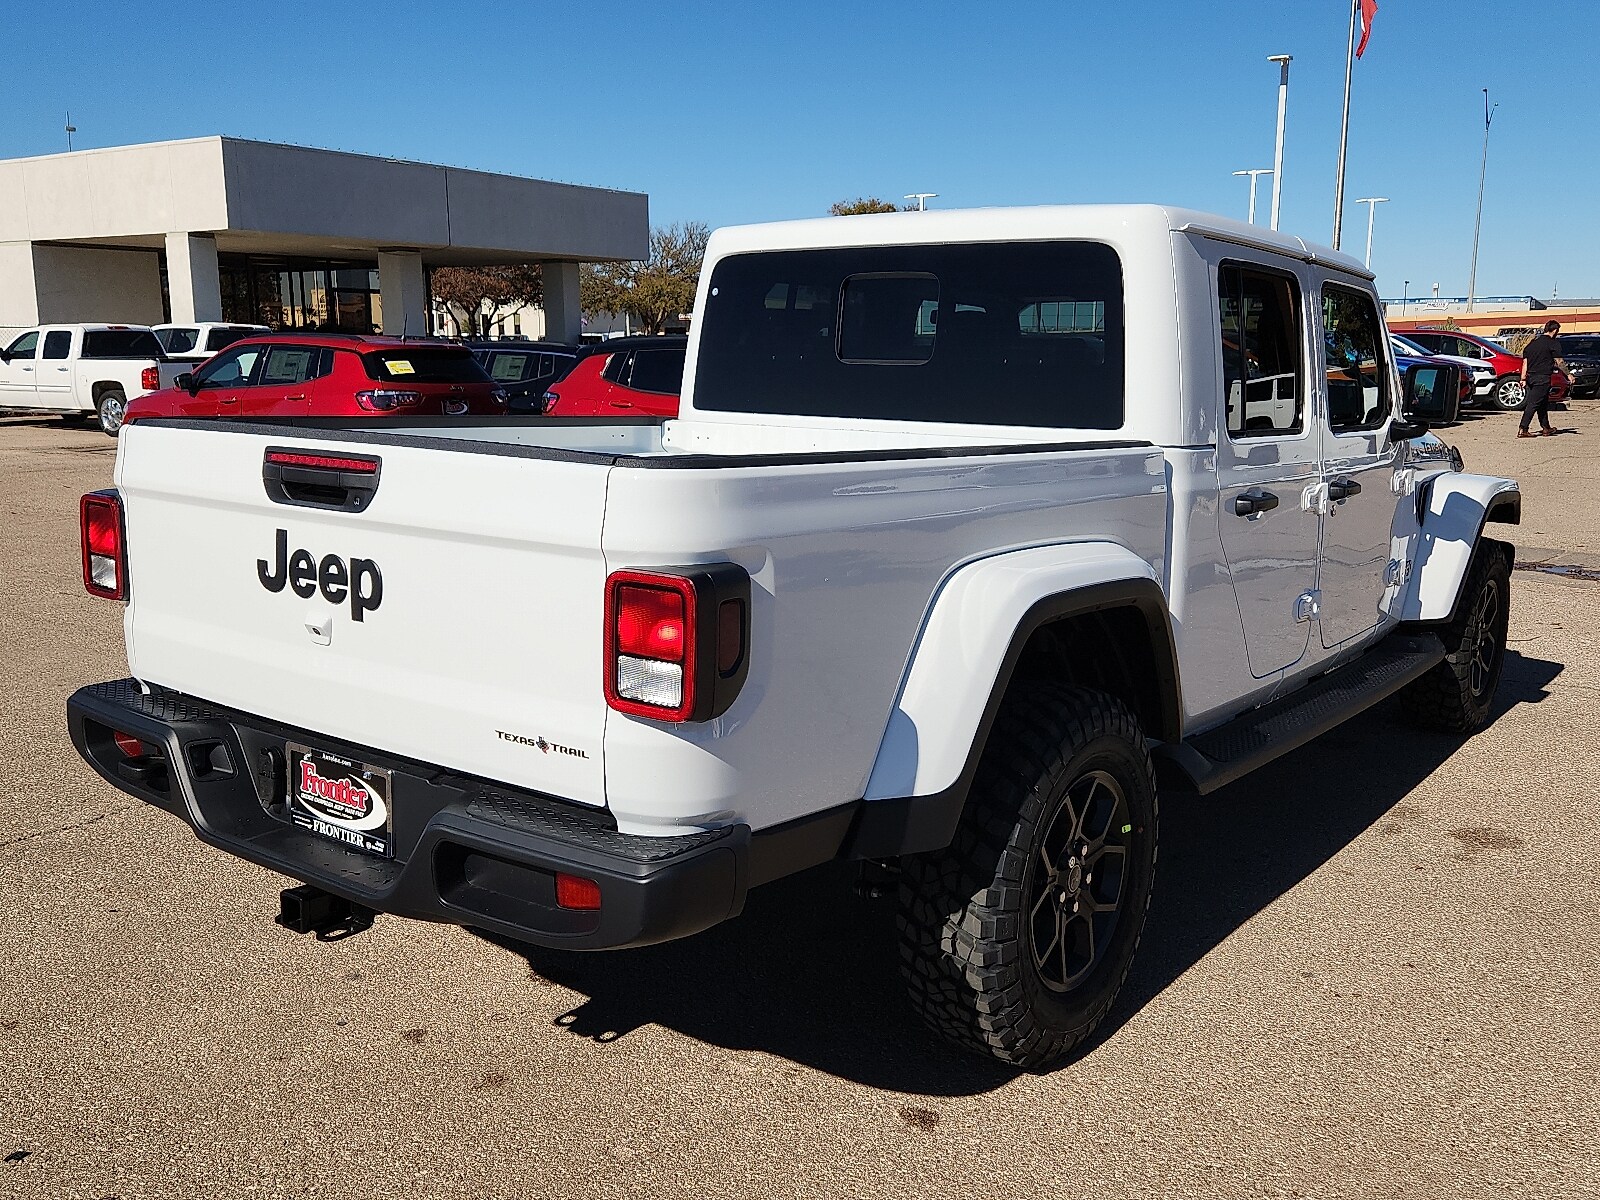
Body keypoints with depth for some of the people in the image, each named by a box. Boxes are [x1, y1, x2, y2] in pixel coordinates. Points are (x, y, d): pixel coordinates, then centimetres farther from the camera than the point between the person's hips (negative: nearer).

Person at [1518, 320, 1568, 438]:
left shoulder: (1533, 342, 13)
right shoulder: (1551, 343, -8)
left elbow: (1525, 362, 10)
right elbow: (1559, 362, -7)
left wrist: (1523, 379, 9)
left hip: (1531, 377, 7)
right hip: (1543, 378, -7)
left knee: (1543, 403, 19)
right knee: (1533, 403, -9)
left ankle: (1546, 428, 26)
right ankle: (1522, 429, -15)